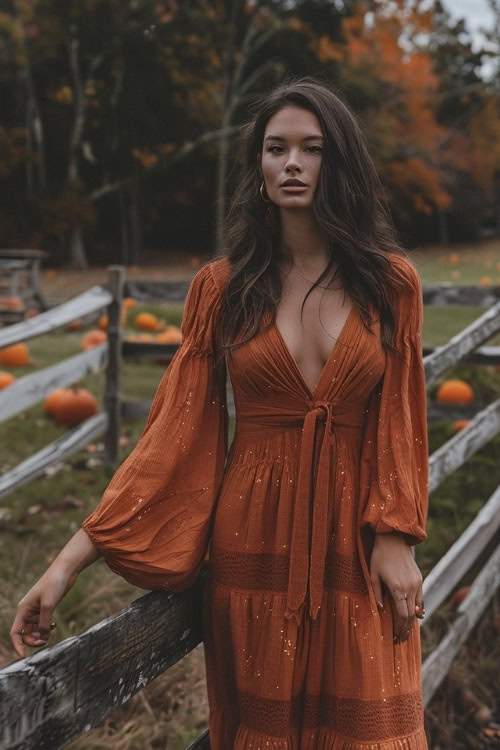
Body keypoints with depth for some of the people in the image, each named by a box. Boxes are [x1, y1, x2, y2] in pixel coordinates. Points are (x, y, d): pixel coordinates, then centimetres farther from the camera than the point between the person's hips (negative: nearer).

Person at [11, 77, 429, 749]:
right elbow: (175, 429, -5)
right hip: (255, 539, 0)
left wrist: (395, 538, -7)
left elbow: (402, 420, 4)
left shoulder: (391, 282, 0)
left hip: (355, 542, 0)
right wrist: (70, 561, -11)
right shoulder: (222, 288, -1)